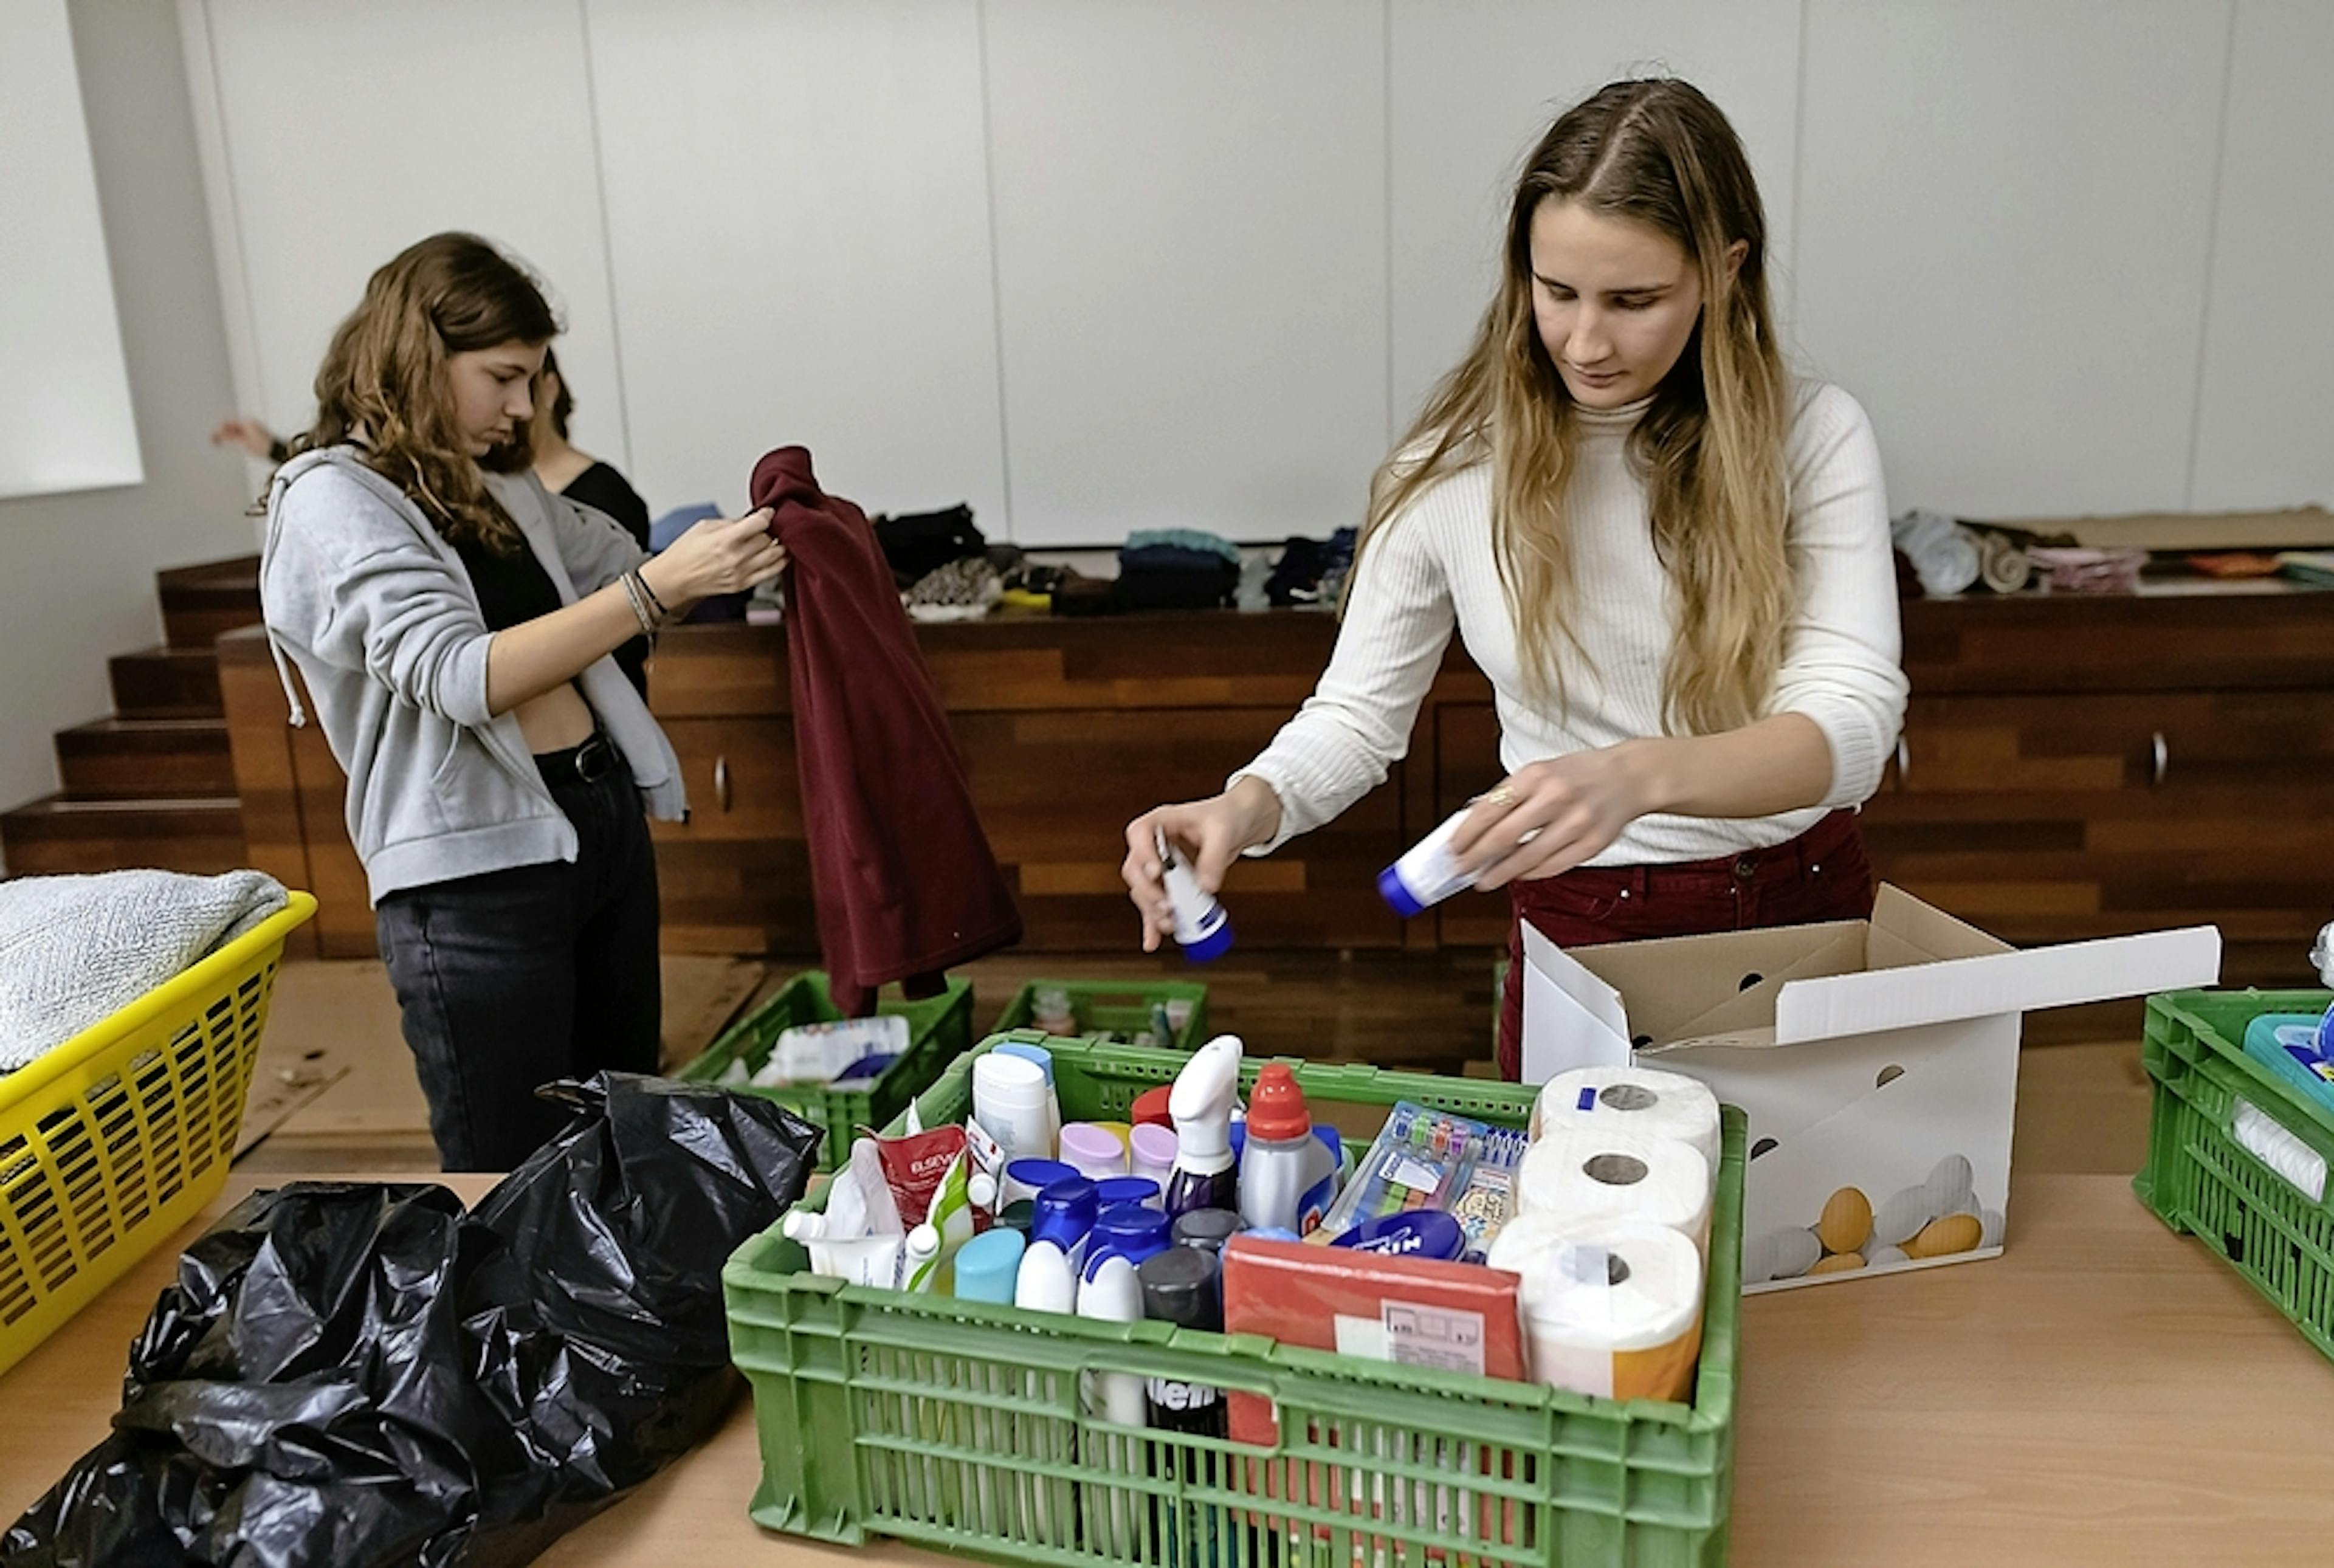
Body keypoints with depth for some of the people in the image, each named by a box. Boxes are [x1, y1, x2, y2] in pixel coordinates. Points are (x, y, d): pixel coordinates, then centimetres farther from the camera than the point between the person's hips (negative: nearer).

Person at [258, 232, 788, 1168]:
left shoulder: (501, 484, 11)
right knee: (509, 1191, 4)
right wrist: (657, 588, -29)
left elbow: (619, 568, 25)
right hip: (477, 874, -7)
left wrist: (724, 553, 5)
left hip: (605, 821, 7)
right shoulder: (332, 501, -10)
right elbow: (462, 675, -23)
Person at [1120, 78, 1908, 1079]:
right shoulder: (1456, 469, -10)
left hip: (1802, 913, 1)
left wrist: (1636, 778, -41)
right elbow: (1358, 713, -2)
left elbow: (1850, 721, -21)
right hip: (1585, 932, 0)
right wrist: (1245, 808, -24)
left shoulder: (1812, 437, -11)